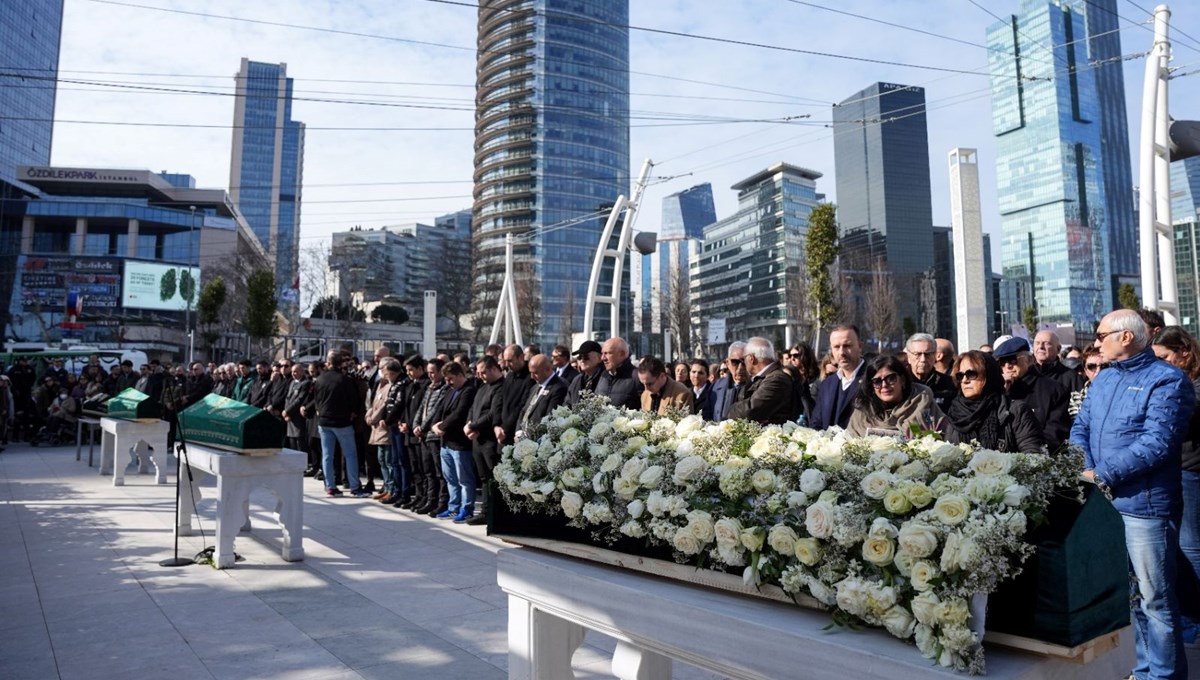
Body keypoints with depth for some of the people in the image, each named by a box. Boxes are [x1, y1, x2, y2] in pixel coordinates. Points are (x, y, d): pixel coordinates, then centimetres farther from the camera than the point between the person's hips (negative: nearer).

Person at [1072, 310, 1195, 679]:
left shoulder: (1167, 381, -10)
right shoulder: (1103, 379, 14)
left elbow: (1157, 443, -20)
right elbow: (1081, 427, 12)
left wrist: (1102, 474, -20)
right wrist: (1083, 469, -7)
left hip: (1146, 505, -8)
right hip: (1105, 502, 8)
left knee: (1154, 598, 2)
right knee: (1130, 593, 19)